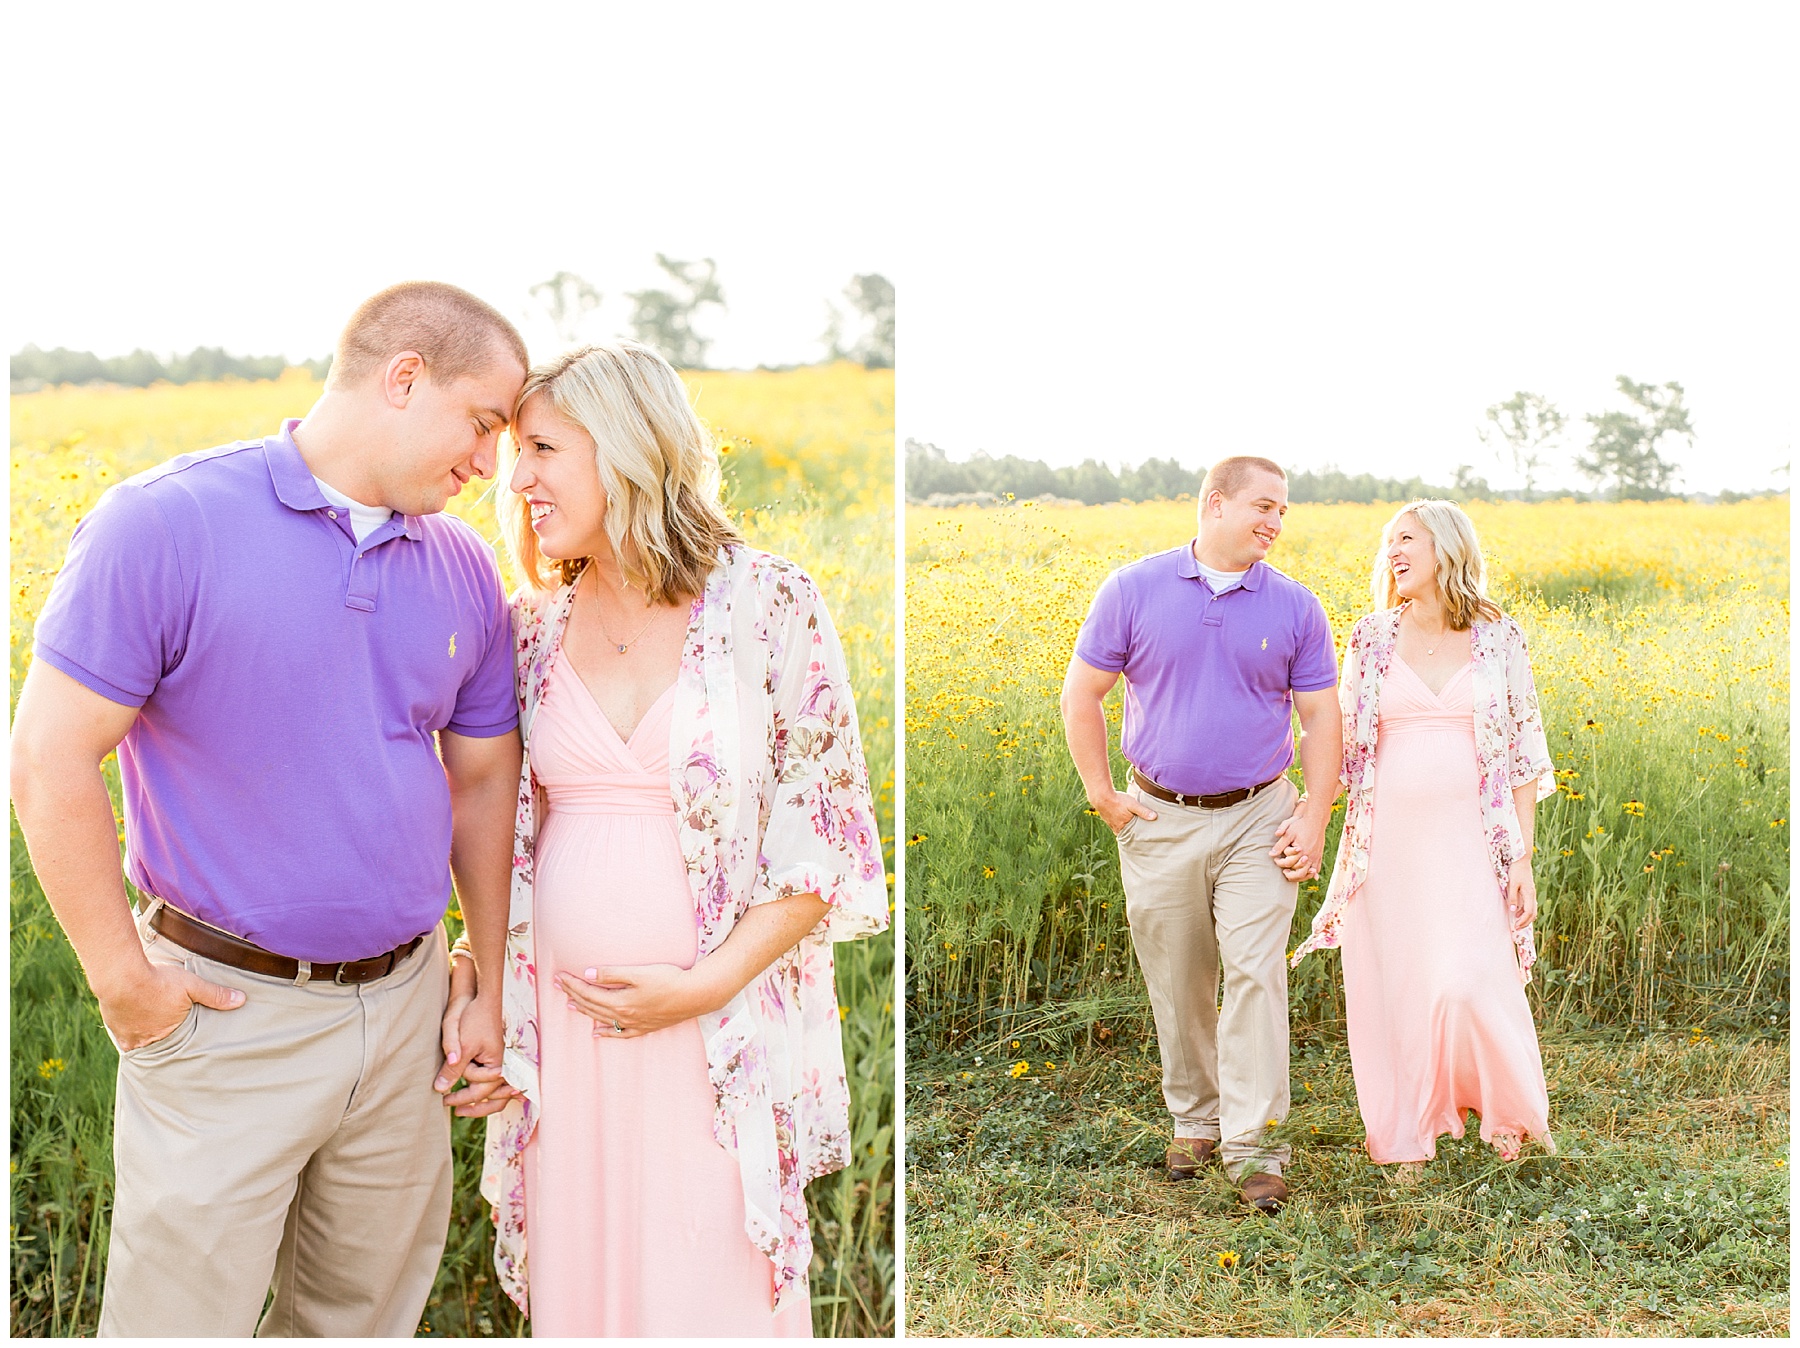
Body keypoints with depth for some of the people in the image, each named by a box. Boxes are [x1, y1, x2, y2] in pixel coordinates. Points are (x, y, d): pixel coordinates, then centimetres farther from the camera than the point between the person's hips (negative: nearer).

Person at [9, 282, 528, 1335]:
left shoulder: (465, 574, 5)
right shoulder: (165, 527, -14)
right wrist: (122, 980, -11)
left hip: (405, 1004, 5)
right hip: (228, 1013, -5)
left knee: (371, 1310, 17)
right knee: (183, 1317, 5)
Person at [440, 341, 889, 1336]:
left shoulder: (768, 605, -6)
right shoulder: (535, 627, 7)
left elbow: (827, 838, -5)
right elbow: (505, 831, 14)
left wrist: (704, 985, -13)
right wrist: (484, 994, 2)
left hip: (720, 1037, -3)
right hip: (562, 1026, 4)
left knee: (714, 1295, 3)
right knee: (578, 1288, 11)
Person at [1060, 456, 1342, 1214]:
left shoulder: (1294, 607, 2)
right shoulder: (1134, 590, -2)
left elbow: (1320, 717, 4)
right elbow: (1081, 694, 3)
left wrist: (1315, 817, -5)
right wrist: (1102, 796, -2)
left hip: (1257, 820, 0)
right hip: (1161, 820, 0)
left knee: (1256, 974, -9)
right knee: (1177, 983, 10)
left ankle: (1249, 1142, -2)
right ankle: (1193, 1121, 27)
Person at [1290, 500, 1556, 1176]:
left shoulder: (1499, 640, 2)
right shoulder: (1371, 640, 5)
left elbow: (1524, 753, 3)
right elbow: (1344, 745, 9)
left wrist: (1522, 856, -1)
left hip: (1470, 841, -2)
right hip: (1389, 839, 2)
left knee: (1471, 981, -12)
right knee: (1393, 986, 4)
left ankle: (1508, 1106, 17)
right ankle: (1405, 1134, 22)